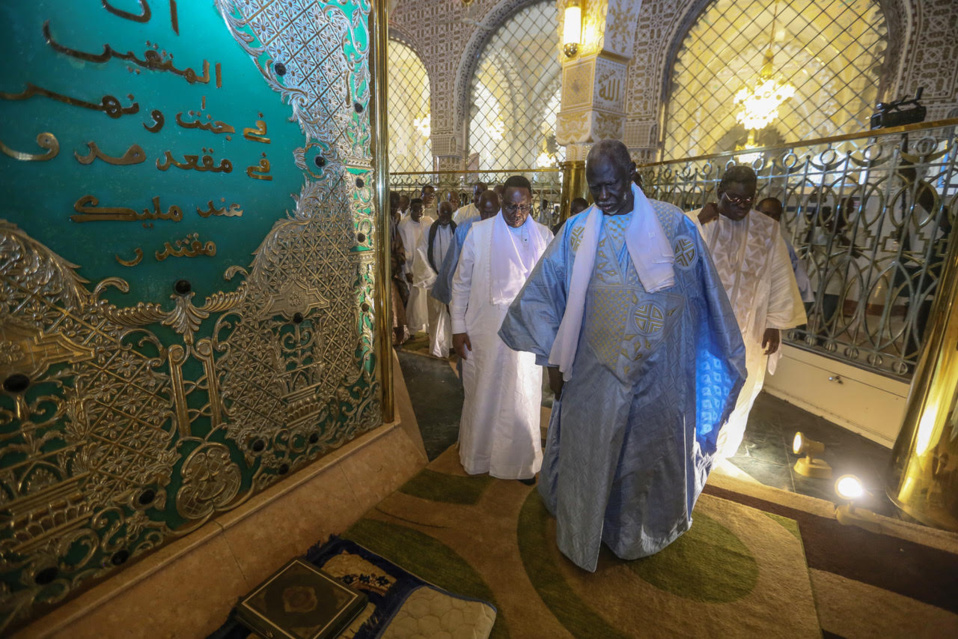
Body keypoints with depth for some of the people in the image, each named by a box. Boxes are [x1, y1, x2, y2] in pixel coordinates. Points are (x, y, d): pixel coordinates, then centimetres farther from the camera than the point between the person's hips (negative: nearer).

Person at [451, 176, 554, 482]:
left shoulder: (544, 236, 3)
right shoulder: (479, 232, -1)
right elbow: (461, 282, 3)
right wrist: (458, 327, -1)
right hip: (484, 331, -1)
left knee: (522, 399, 10)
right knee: (482, 395, 13)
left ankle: (521, 461, 34)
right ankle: (477, 455, 38)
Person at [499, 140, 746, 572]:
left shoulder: (672, 223, -3)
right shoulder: (577, 230, -5)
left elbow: (704, 296, 5)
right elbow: (538, 295, -2)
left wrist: (723, 354, 11)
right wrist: (555, 359, -3)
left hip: (658, 372, 2)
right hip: (596, 372, -1)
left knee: (650, 453, 18)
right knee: (588, 455, 12)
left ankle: (636, 535, 48)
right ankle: (581, 537, 40)